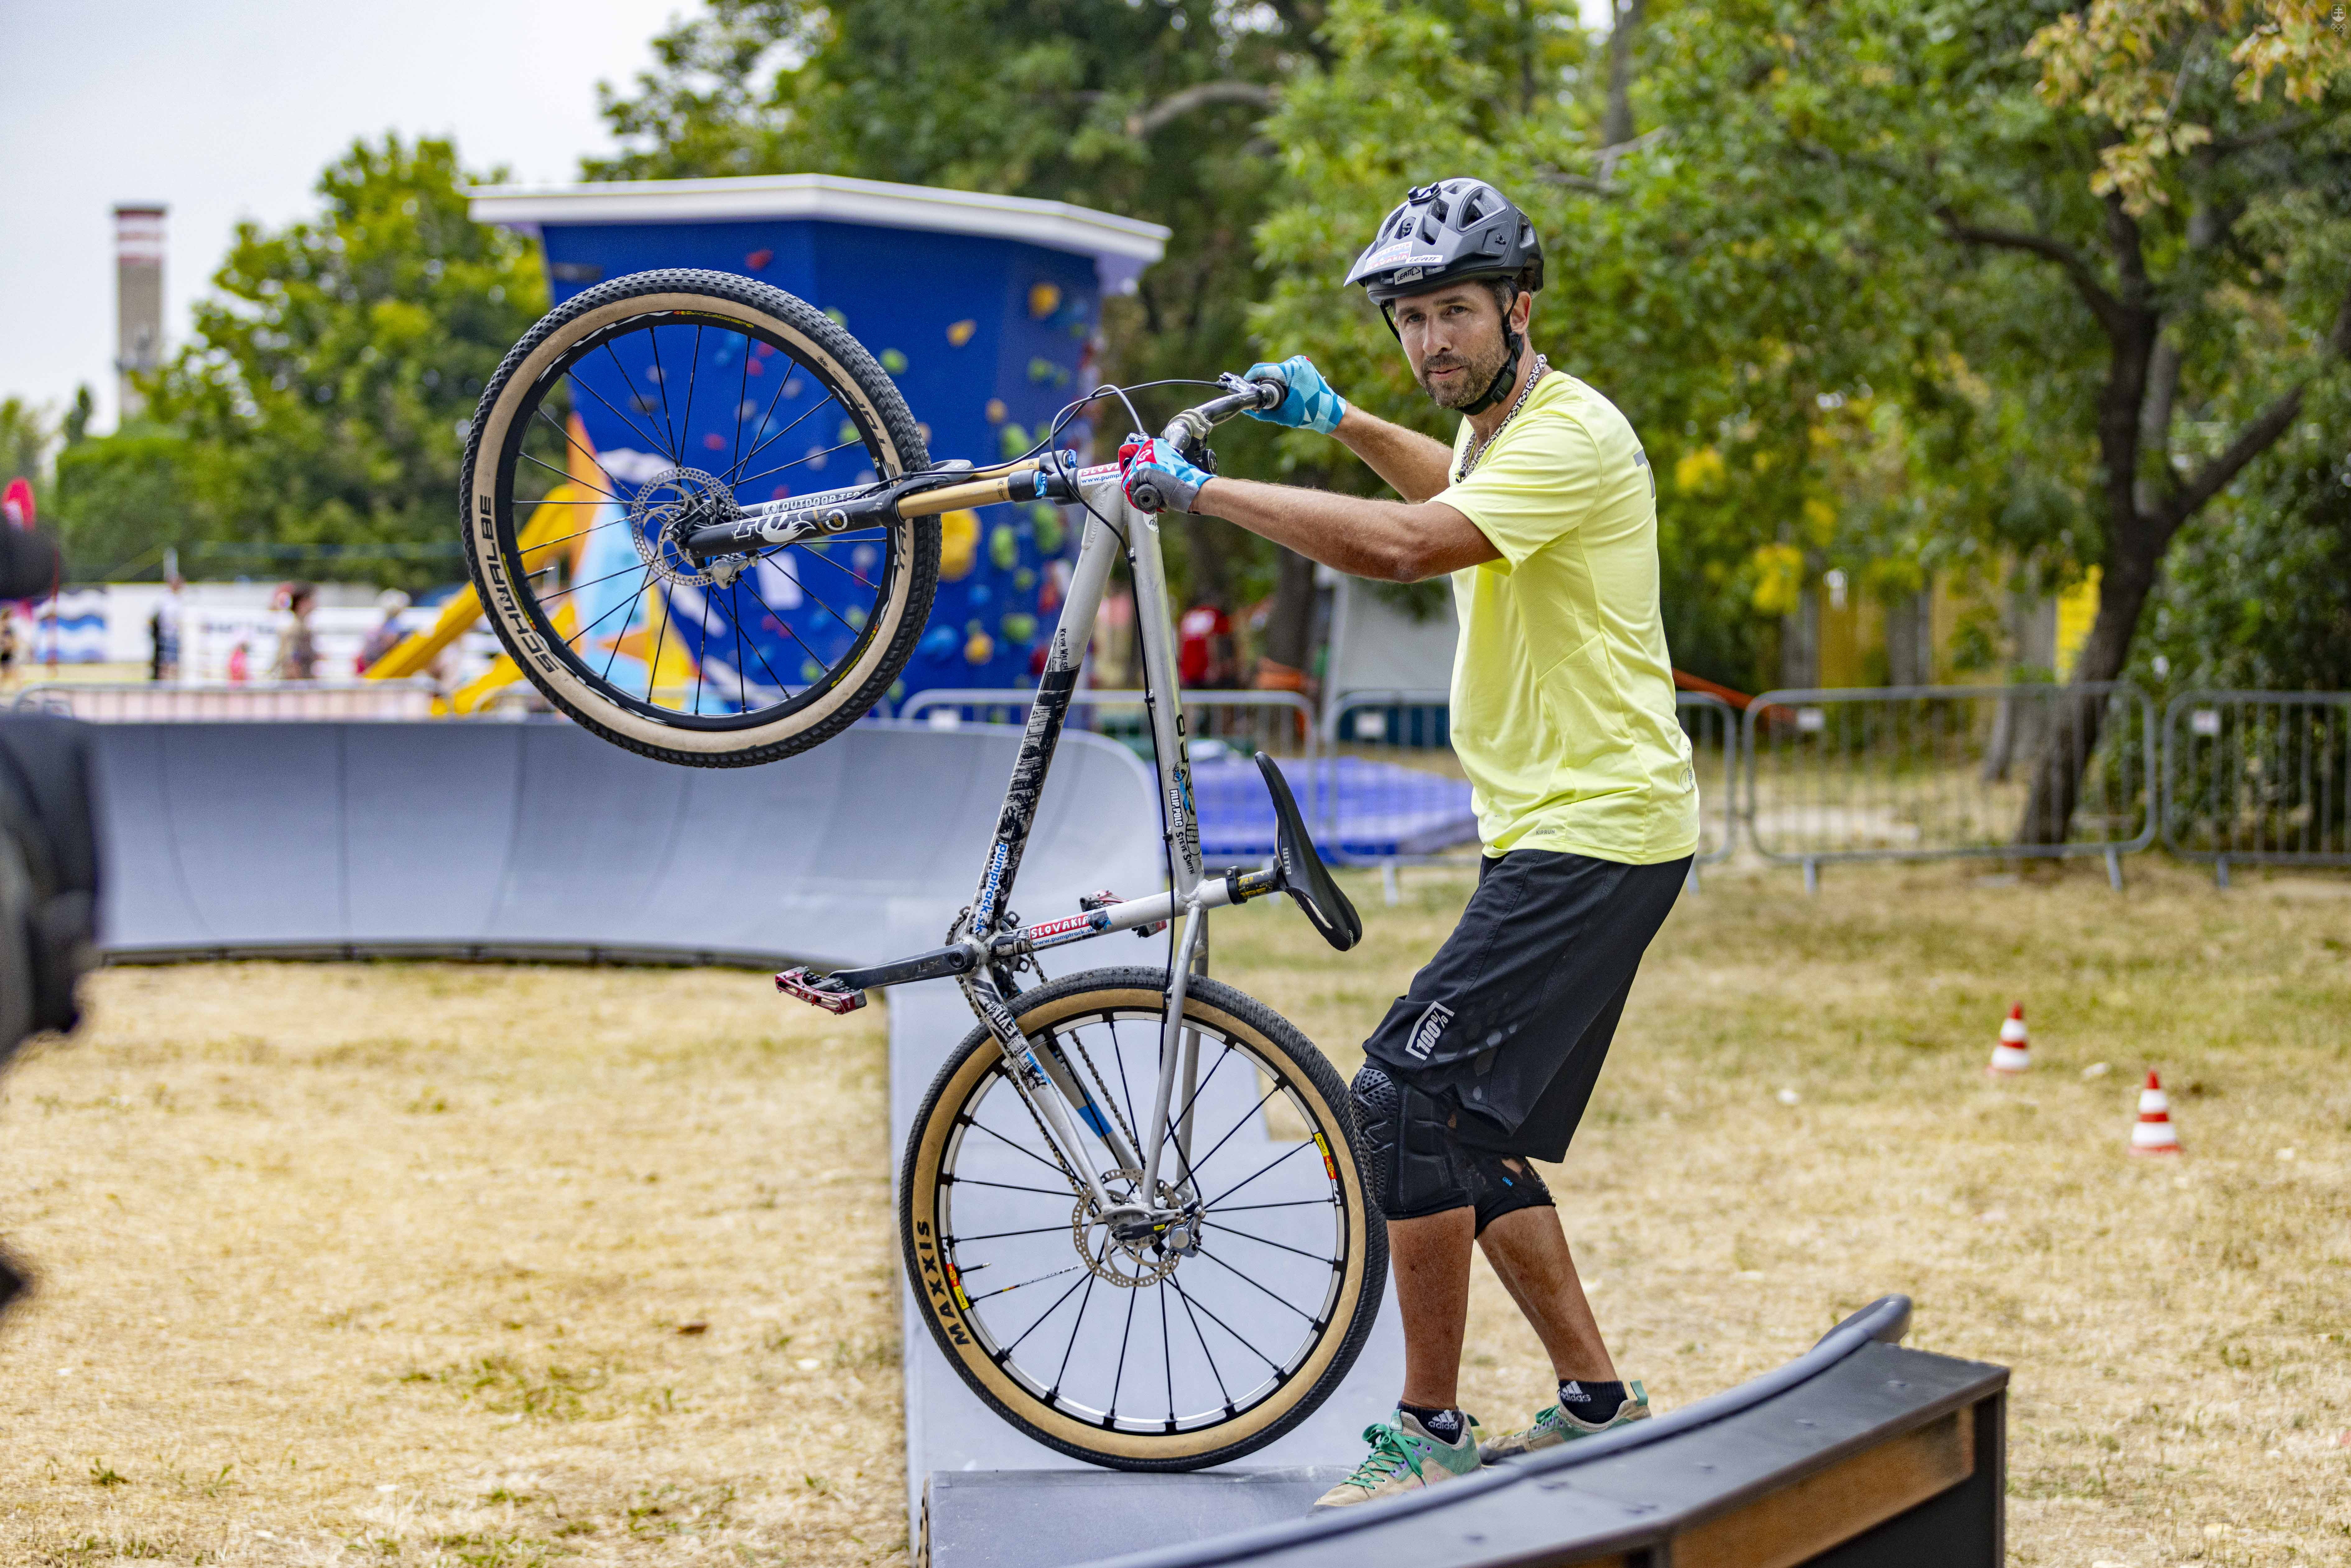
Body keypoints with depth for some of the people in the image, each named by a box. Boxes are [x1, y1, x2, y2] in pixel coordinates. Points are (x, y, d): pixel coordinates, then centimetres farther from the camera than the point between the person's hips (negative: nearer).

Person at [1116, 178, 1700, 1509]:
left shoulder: (1570, 436, -17)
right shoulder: (1502, 428, 14)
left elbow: (1400, 546, -32)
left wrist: (1198, 489, -27)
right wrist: (1341, 423, 27)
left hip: (1595, 835, -10)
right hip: (1556, 832, 10)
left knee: (1409, 1099, -14)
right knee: (1468, 1130, 13)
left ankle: (1432, 1436, -8)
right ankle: (1597, 1406, 21)